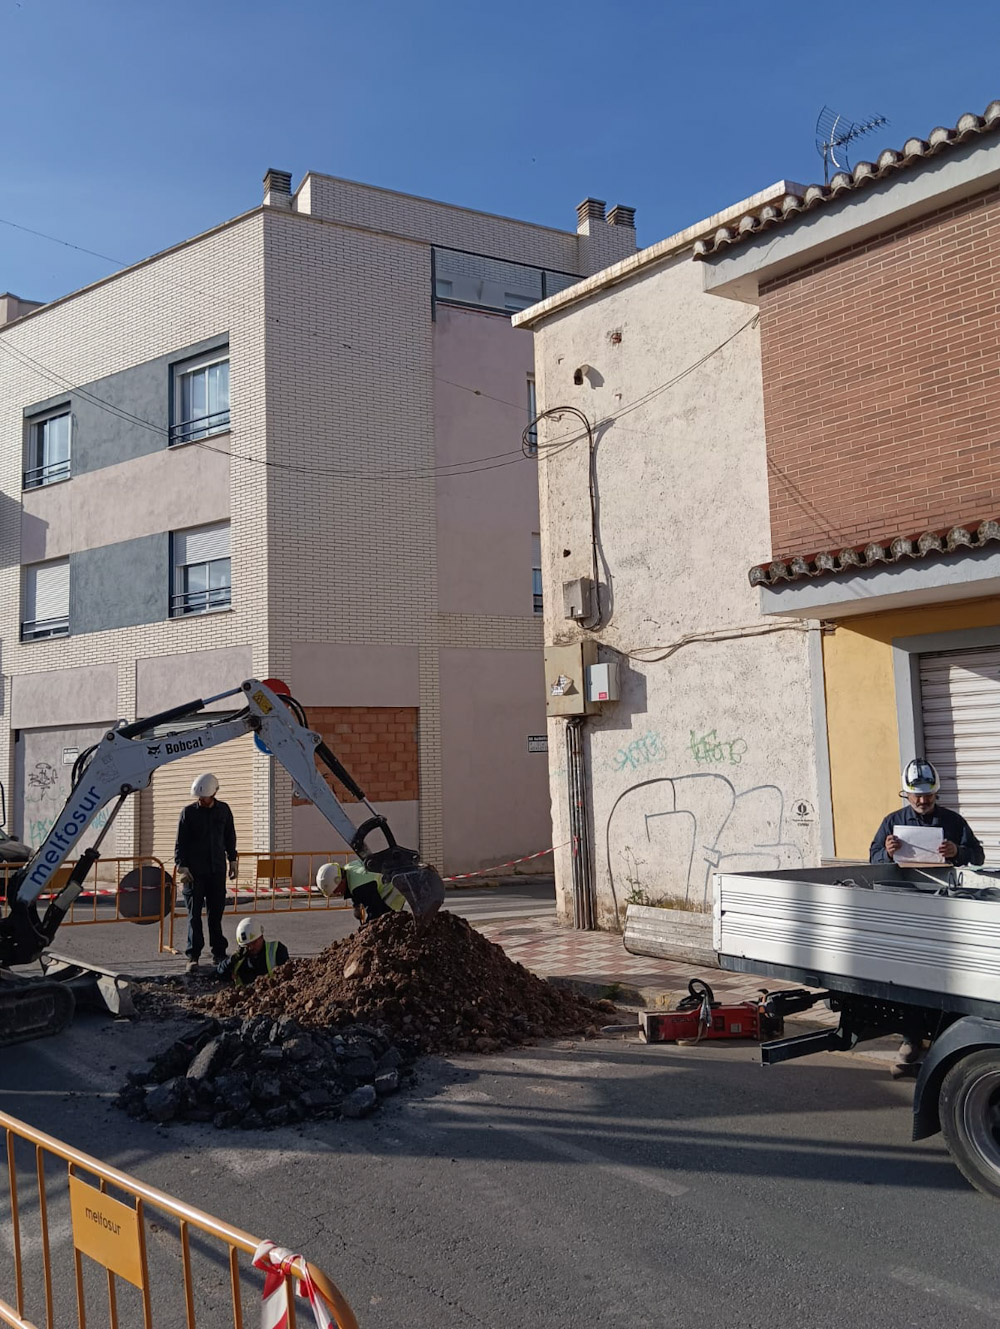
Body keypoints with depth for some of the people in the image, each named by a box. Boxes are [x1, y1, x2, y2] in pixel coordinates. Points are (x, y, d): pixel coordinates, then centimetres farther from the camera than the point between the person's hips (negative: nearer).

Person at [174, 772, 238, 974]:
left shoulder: (223, 810, 7)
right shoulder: (189, 812, -2)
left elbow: (230, 837, 17)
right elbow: (180, 842, -2)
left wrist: (233, 860, 14)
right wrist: (182, 866, -9)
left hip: (217, 870, 3)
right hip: (194, 871, -2)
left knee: (216, 912, 7)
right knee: (194, 914, -2)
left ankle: (219, 953, 14)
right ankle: (193, 956, 2)